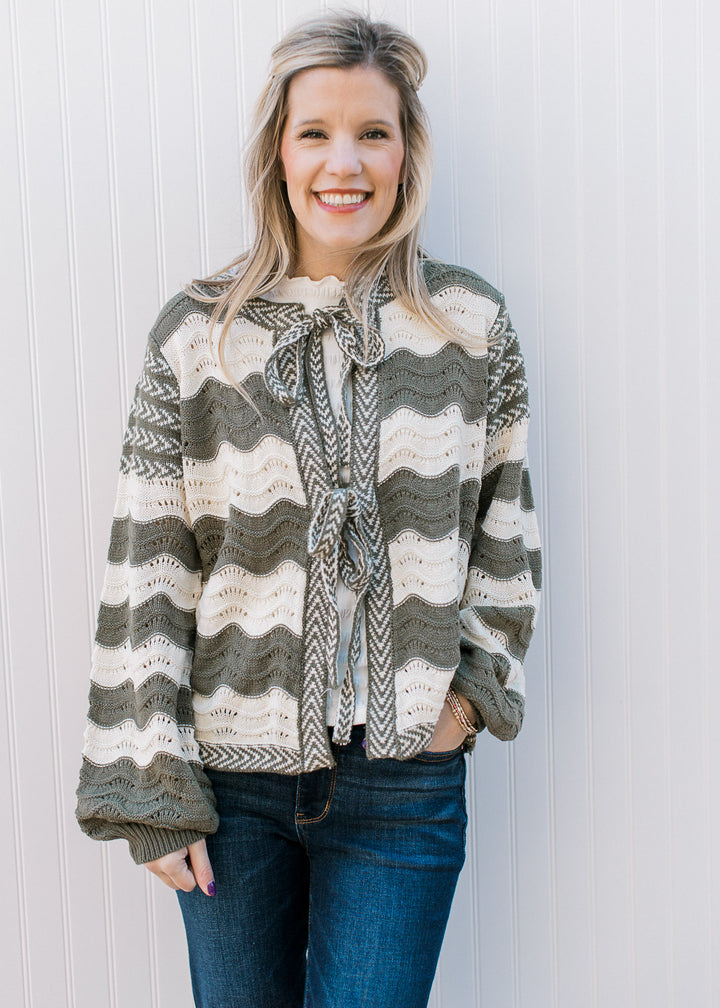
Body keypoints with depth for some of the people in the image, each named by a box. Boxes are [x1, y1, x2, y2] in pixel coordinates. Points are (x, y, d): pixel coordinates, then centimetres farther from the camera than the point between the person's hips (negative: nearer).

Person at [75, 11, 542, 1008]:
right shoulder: (194, 333, -4)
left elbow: (506, 530, 8)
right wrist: (152, 790, -4)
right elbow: (147, 569, -4)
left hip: (404, 783, 0)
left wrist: (473, 687, -2)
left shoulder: (474, 325, -1)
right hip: (231, 778, 1)